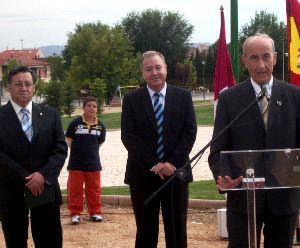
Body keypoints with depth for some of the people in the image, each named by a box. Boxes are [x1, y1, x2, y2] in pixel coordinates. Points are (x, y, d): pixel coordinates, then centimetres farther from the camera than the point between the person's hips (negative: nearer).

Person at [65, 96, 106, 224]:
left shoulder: (100, 126, 0)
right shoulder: (75, 123, -7)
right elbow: (69, 140, 1)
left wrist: (90, 150, 4)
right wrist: (78, 150, -3)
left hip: (93, 162, 2)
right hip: (76, 163, -2)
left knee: (94, 189, 10)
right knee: (75, 189, 4)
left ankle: (95, 212, 20)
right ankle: (75, 213, 12)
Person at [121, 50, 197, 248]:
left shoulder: (183, 97, 6)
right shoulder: (131, 100, 3)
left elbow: (190, 132, 0)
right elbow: (128, 136, -5)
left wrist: (173, 163, -12)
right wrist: (153, 164, -13)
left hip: (176, 173, 1)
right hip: (143, 175, -1)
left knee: (177, 231, 6)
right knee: (146, 232, 5)